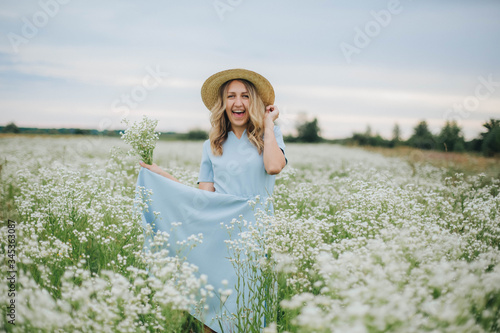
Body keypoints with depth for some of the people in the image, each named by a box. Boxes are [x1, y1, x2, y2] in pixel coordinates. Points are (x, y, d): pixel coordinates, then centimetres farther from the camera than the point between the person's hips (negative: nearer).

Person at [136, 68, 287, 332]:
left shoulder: (269, 136, 6)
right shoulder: (212, 145, 12)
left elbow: (274, 166, -17)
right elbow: (204, 195, 7)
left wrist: (268, 123, -5)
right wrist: (162, 176, 4)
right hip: (220, 229, 2)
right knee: (218, 292, 2)